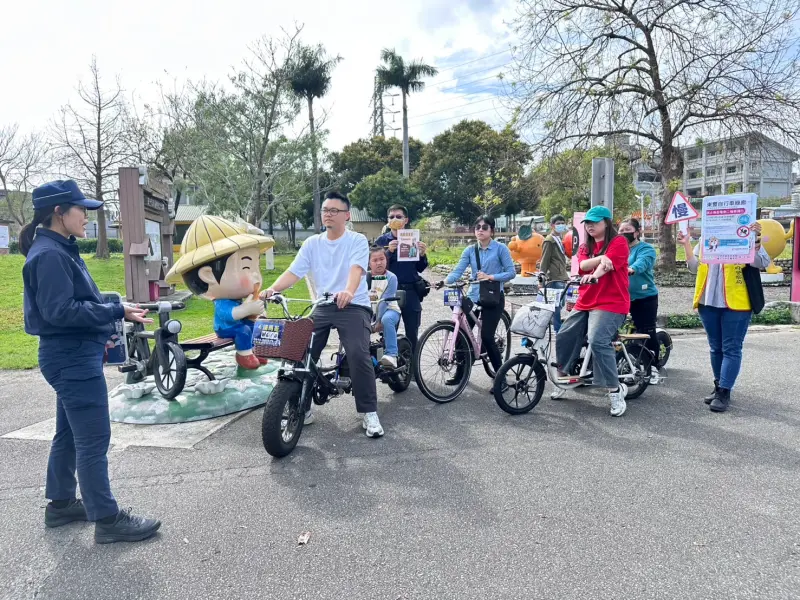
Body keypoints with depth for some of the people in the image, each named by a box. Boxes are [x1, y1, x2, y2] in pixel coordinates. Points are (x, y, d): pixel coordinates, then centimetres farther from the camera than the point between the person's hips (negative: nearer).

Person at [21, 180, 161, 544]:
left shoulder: (60, 250, 14)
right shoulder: (49, 255, -18)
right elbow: (60, 311, -24)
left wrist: (104, 326, 11)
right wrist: (117, 312, -25)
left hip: (74, 356, 11)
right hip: (73, 360, -11)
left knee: (69, 435, 20)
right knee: (93, 441, -4)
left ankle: (61, 504, 33)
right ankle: (108, 520, 5)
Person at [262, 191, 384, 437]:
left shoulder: (357, 241, -2)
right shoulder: (312, 243, 10)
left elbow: (356, 269, -21)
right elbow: (293, 272, 0)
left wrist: (348, 292, -42)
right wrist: (271, 289, -19)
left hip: (354, 306, -4)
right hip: (322, 307, 5)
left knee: (358, 355, -21)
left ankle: (369, 413, -9)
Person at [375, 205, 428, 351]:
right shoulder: (382, 241, 4)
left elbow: (420, 268, 9)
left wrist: (422, 255, -9)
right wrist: (388, 252, -19)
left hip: (411, 292, 2)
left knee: (412, 334, 5)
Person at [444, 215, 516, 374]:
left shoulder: (500, 248, -3)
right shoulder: (469, 250, 7)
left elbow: (511, 272, -9)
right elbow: (458, 271, -5)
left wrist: (490, 277, -22)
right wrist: (445, 281, -25)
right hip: (473, 297, 4)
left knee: (487, 337, -8)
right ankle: (460, 373, 16)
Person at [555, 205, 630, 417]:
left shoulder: (618, 242, -2)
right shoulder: (585, 247, 17)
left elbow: (607, 265, -20)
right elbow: (582, 265, -4)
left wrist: (594, 275, -39)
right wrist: (600, 258, -22)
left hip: (611, 303, -7)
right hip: (585, 303, 7)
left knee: (598, 341, -25)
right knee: (564, 337, 3)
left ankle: (615, 391, -14)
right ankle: (563, 377, 23)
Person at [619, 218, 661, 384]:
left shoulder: (645, 249, -6)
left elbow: (641, 263, -27)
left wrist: (631, 269, -49)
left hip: (645, 297, -5)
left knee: (648, 332, -1)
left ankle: (653, 368, 9)